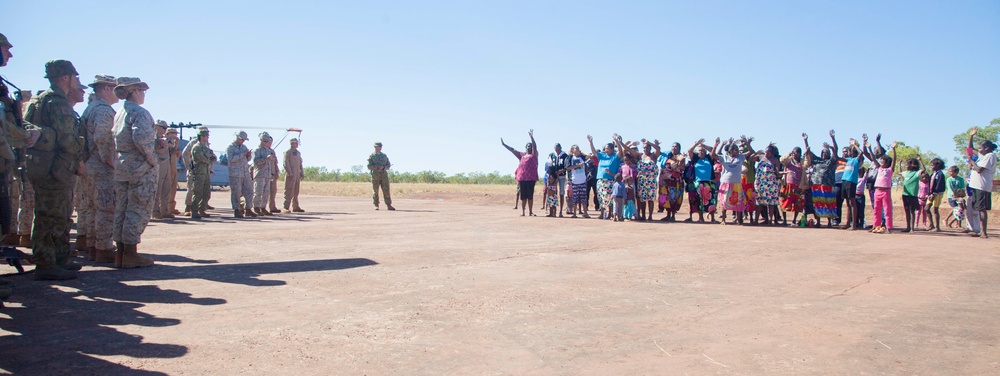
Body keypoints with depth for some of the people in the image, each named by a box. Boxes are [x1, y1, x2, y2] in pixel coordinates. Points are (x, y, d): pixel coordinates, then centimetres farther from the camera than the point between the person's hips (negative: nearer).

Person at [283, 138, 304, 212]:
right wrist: (290, 173, -17)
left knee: (296, 192, 10)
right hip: (290, 175, -7)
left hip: (297, 174, 7)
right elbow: (286, 163, -11)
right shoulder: (287, 152, -4)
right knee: (289, 191, -9)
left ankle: (295, 207, 16)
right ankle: (286, 208, -7)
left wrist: (302, 173, 13)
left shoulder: (298, 153, 19)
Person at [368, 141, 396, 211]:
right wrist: (378, 167, -18)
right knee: (375, 191, 0)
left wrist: (385, 167, -9)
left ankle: (389, 205, -7)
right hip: (375, 175, -3)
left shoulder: (384, 155, 14)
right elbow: (369, 166, -6)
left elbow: (388, 165, 13)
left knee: (386, 190, -5)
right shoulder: (371, 156, 2)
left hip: (384, 174, 3)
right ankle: (376, 205, 8)